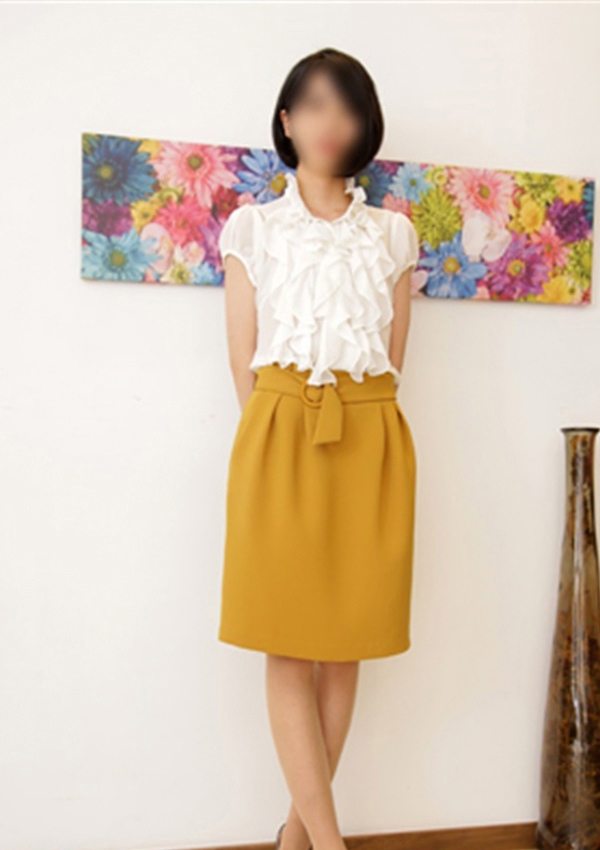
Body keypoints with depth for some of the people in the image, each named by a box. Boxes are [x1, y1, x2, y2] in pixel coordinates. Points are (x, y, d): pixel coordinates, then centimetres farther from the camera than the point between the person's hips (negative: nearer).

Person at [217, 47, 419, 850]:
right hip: (281, 436, -1)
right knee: (289, 644, -4)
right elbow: (244, 364, 4)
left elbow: (392, 356, 10)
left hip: (372, 442, 2)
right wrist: (286, 438, -5)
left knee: (344, 645, 4)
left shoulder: (393, 232, 13)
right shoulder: (251, 226, 9)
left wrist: (352, 426, -1)